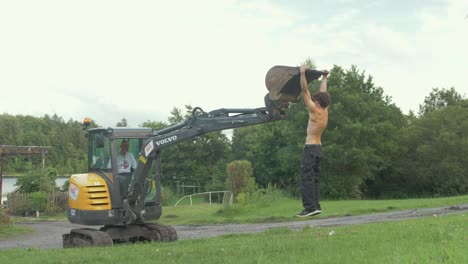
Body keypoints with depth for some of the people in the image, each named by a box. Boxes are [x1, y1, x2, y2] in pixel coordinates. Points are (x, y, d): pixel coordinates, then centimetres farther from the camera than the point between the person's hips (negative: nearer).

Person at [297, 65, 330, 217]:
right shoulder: (325, 111, 7)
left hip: (310, 148, -9)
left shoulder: (315, 111, -13)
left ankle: (310, 207, -16)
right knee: (315, 178, 9)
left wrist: (303, 73, -12)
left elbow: (305, 91, -14)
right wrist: (324, 78, 31)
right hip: (318, 148, 9)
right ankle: (316, 206, 7)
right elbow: (323, 93, 21)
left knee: (307, 178, -10)